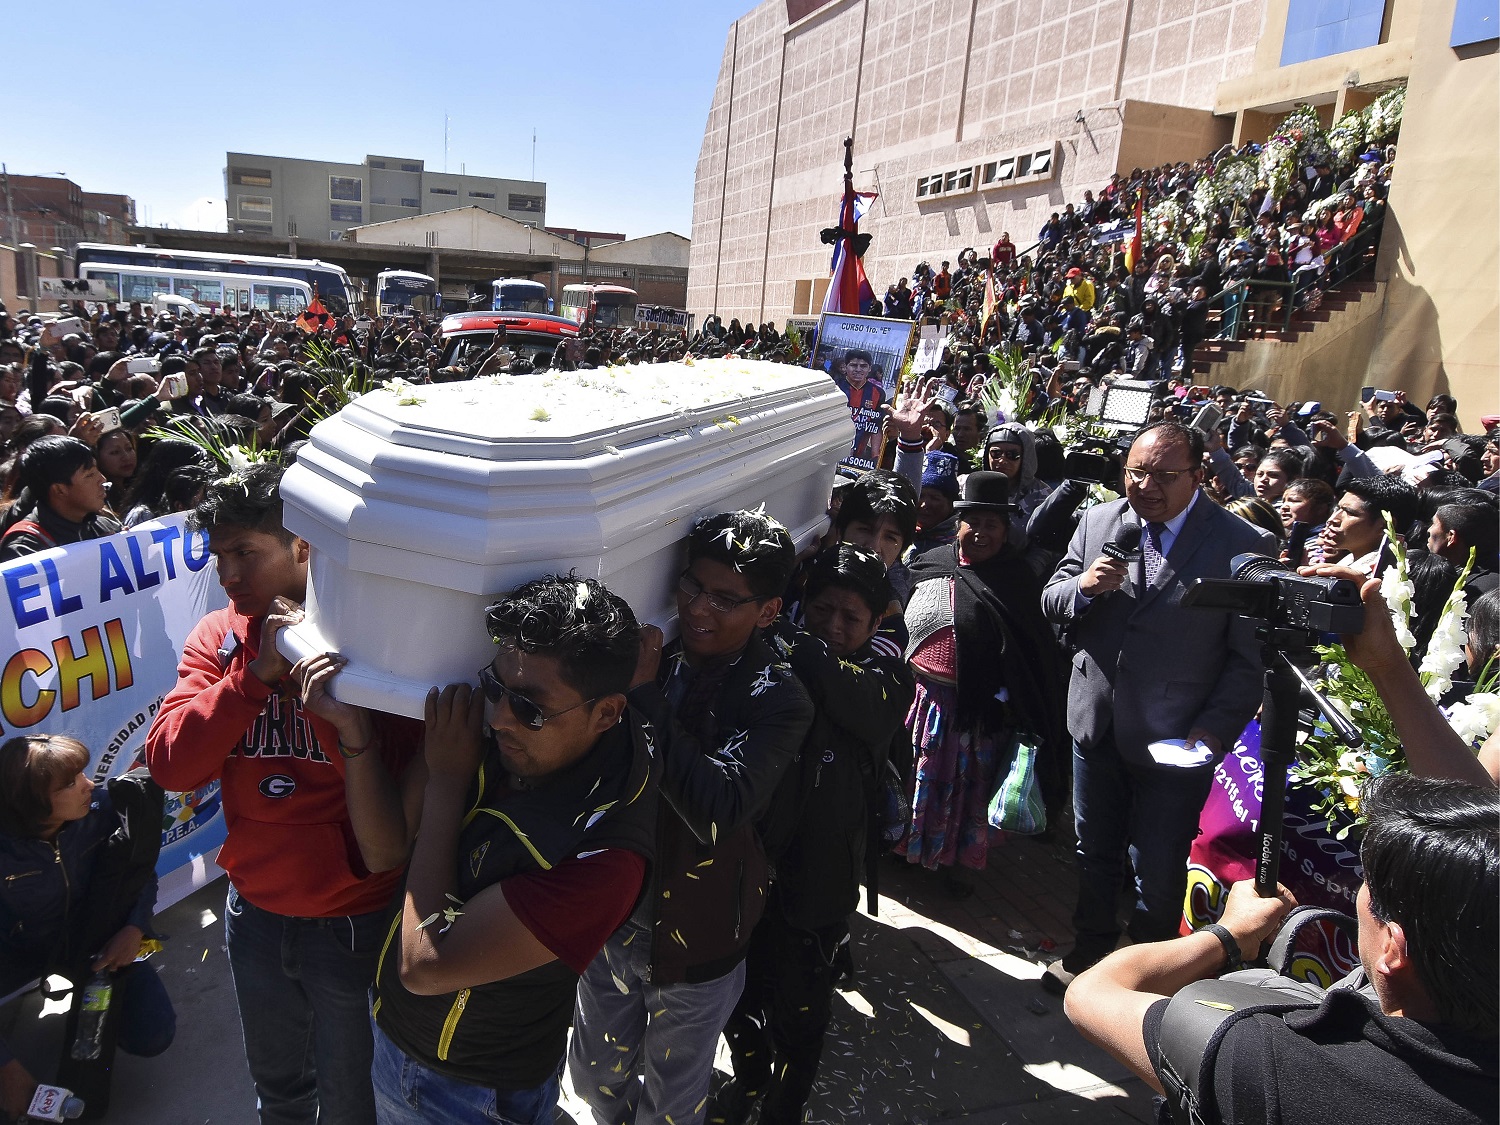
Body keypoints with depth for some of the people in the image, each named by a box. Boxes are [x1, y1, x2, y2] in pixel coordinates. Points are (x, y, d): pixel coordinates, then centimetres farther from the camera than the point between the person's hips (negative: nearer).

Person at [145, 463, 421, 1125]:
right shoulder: (219, 637, -4)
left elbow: (406, 783, -25)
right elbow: (170, 765, -14)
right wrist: (258, 672, -24)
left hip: (355, 919, -4)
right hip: (256, 913, 5)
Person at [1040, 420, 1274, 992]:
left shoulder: (1243, 545, -14)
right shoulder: (1098, 522, -1)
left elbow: (1249, 657, -11)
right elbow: (1052, 604, 3)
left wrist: (1213, 731, -17)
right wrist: (1082, 585, -19)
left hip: (1174, 741, -4)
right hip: (1096, 725, 4)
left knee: (1159, 874, 12)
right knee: (1094, 854, 22)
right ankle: (1089, 950, 44)